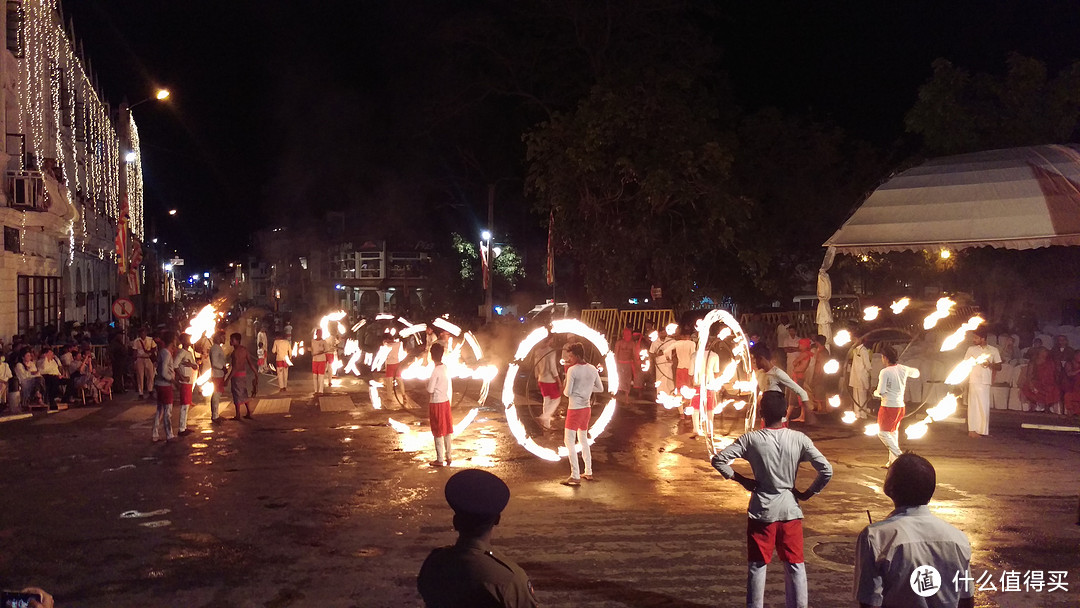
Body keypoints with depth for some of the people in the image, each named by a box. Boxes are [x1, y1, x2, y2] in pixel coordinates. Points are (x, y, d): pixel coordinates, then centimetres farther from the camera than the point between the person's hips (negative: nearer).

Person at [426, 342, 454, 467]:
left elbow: (430, 392, -16)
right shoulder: (446, 368, 2)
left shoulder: (435, 371, -19)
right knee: (447, 431, 14)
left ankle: (440, 460, 9)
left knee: (438, 433, 2)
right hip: (446, 401, 7)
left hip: (436, 404, -7)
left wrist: (428, 411, -6)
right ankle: (448, 457, 22)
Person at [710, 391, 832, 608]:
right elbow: (826, 470, -11)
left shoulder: (751, 439, -11)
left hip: (761, 511, -1)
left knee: (757, 566, 10)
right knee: (795, 565, 12)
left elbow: (718, 460, -13)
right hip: (790, 510, 1)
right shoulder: (799, 439, -8)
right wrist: (808, 493, 1)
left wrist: (740, 479, -2)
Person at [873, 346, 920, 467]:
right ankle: (893, 461, 18)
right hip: (900, 406, 7)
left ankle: (898, 456, -13)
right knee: (893, 432, 17)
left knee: (883, 433, 0)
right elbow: (916, 373, 23)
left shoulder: (885, 372, -17)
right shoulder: (903, 369, 3)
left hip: (888, 407, -7)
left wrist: (875, 392, 2)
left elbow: (881, 392, -20)